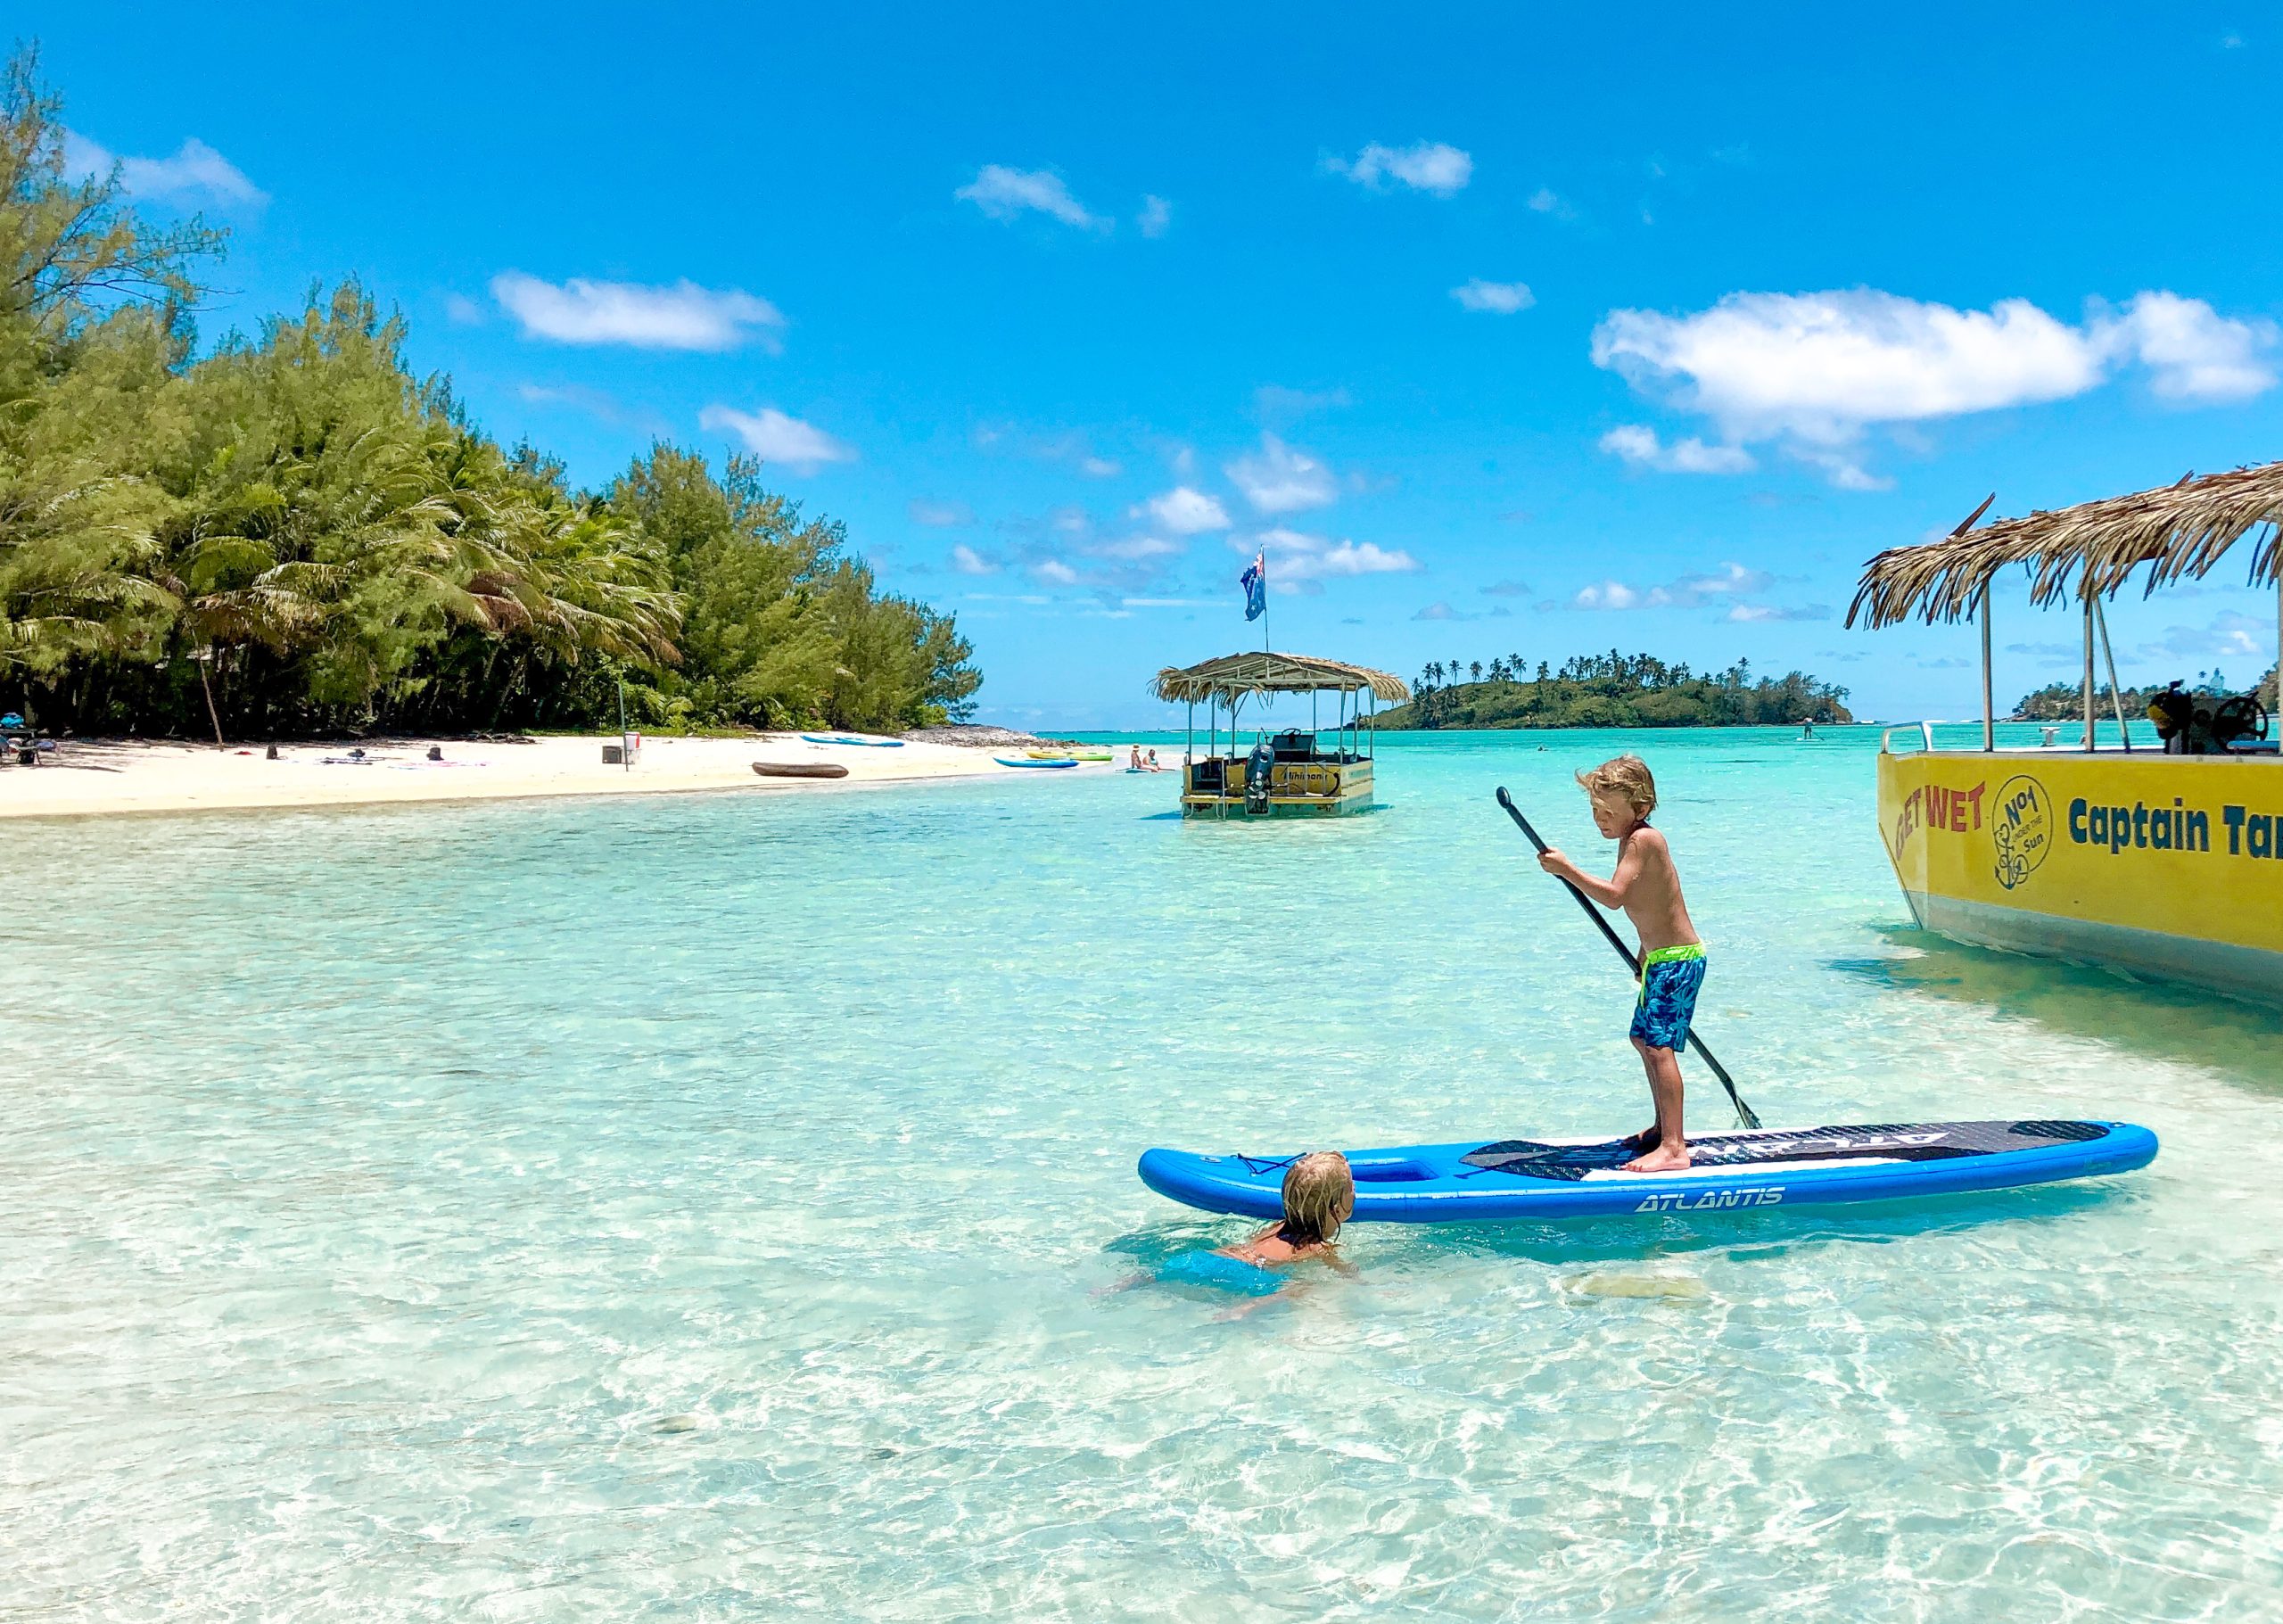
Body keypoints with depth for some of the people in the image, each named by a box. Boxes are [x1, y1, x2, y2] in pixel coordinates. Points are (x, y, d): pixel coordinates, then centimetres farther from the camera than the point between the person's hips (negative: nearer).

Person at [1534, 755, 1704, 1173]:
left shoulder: (1643, 840, -19)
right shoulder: (1635, 839, 12)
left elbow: (1614, 895, -33)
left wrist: (1566, 869, -30)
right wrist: (1647, 953, 26)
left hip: (1677, 959, -11)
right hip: (1662, 957, 11)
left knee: (1658, 1045, -18)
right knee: (1643, 1038, 21)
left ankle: (1673, 1148, -24)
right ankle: (1665, 1128, 34)